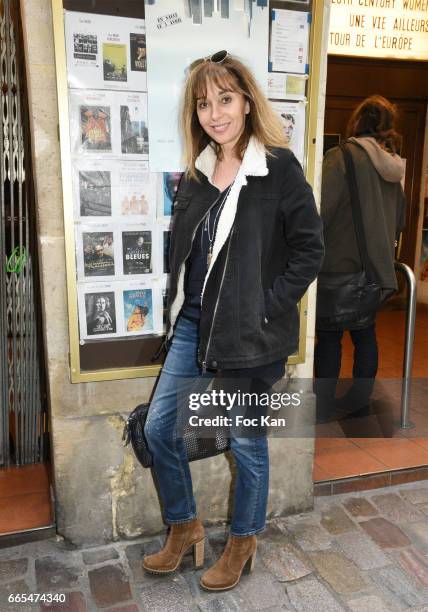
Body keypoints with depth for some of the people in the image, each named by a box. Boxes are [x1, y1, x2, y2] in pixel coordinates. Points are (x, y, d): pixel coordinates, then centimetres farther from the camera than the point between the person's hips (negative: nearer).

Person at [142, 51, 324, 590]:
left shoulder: (279, 168, -11)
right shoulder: (196, 171, 8)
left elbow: (309, 250, -11)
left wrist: (265, 310, -14)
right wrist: (178, 307, 9)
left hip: (247, 334, -6)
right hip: (193, 324, 7)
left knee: (247, 443, 10)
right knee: (158, 429, 11)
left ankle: (242, 543, 36)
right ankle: (184, 528, 35)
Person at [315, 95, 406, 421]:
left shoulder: (341, 157, -13)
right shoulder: (393, 166, 10)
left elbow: (319, 212, -19)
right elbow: (400, 221, 17)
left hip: (341, 266, -6)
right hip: (377, 270, 6)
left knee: (329, 335, 5)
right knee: (365, 333, 16)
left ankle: (324, 405, 12)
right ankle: (359, 401, 25)